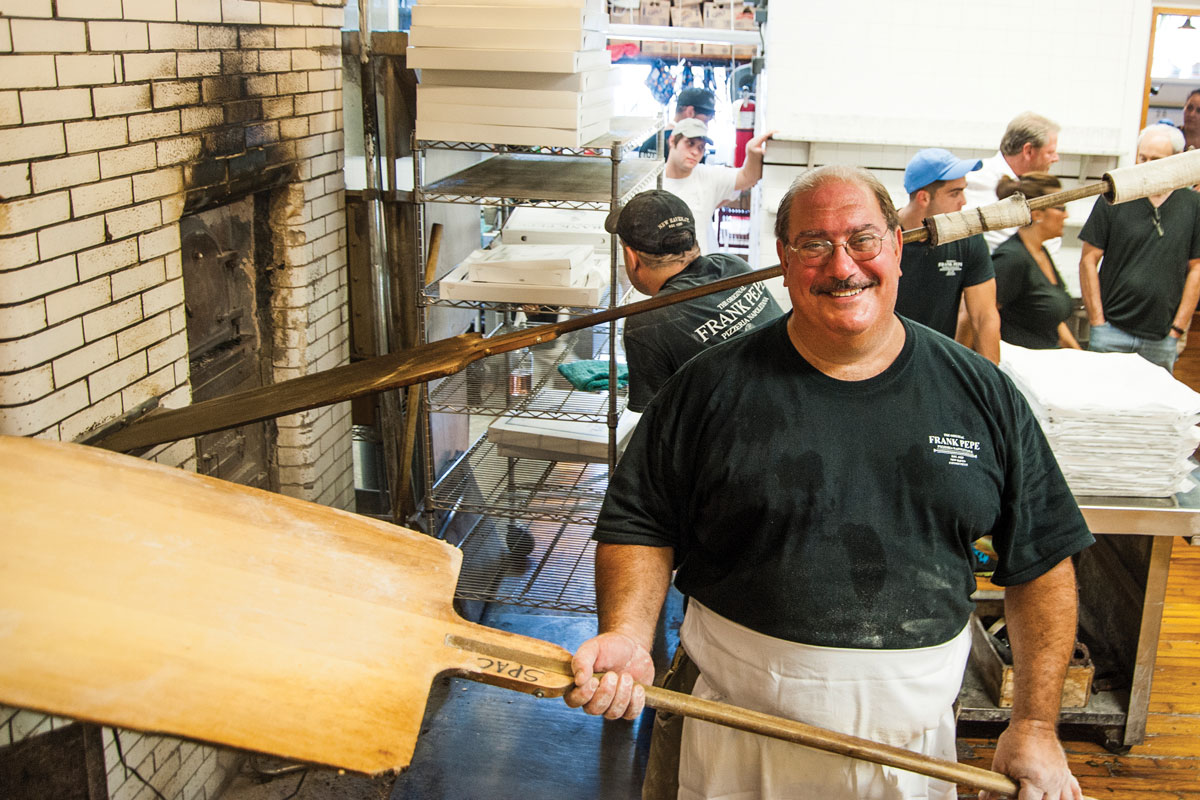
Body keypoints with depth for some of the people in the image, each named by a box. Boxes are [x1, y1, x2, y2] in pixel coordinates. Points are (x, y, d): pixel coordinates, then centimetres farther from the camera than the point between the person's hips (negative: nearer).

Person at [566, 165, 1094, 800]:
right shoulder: (710, 387, -7)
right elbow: (640, 526, -2)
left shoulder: (983, 395, -2)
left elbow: (1042, 559, 4)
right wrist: (627, 636, -20)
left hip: (913, 743, 2)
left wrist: (1036, 725, 0)